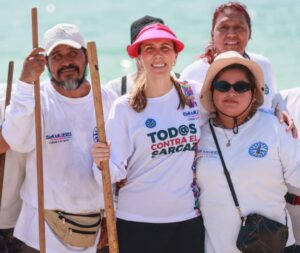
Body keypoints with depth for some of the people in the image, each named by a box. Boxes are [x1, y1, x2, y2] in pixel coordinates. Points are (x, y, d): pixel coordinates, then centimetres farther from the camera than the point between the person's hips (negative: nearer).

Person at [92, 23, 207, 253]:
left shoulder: (196, 96, 1)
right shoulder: (124, 107, -4)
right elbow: (117, 172, -8)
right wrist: (103, 163, -27)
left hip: (189, 219, 2)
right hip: (137, 222, -2)